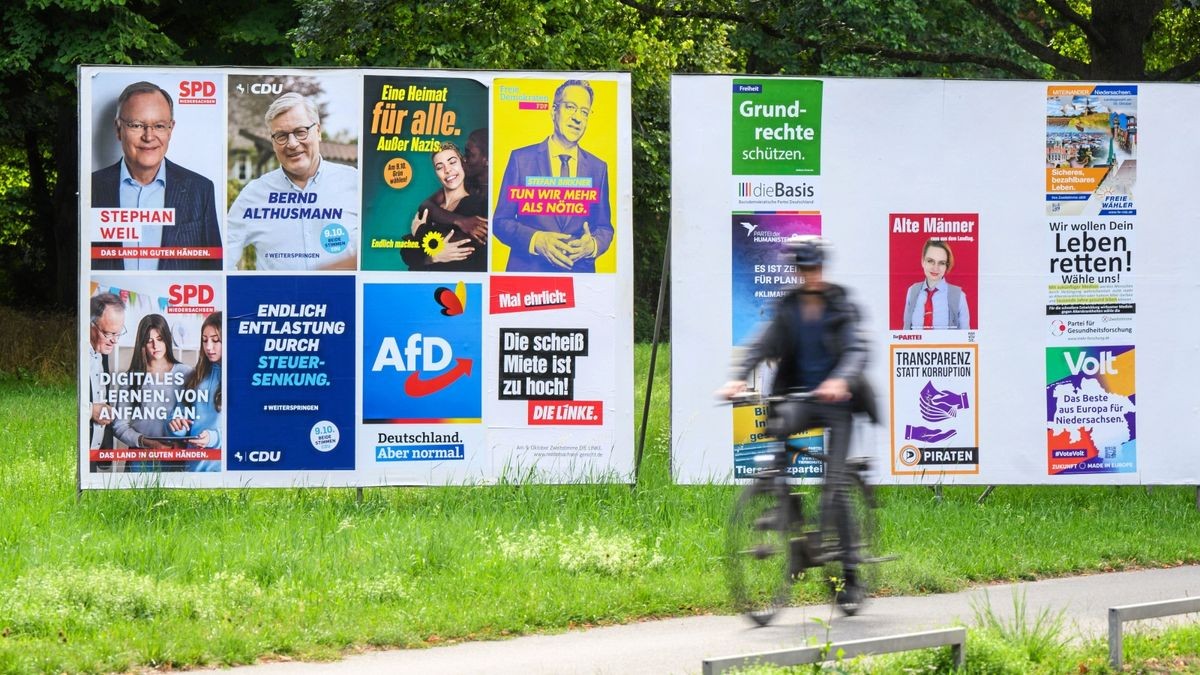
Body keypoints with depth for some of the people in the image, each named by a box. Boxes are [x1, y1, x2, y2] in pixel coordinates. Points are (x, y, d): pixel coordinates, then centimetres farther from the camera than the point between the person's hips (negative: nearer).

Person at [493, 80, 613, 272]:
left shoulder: (598, 168, 10)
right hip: (528, 272, -2)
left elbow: (604, 228, 11)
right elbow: (501, 221, 0)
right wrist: (536, 240, -18)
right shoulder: (521, 159, 2)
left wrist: (593, 245, -12)